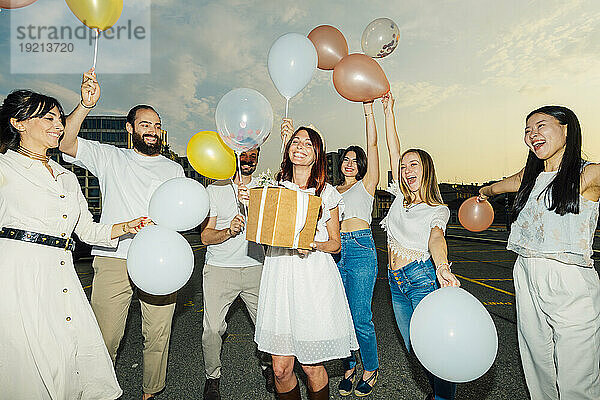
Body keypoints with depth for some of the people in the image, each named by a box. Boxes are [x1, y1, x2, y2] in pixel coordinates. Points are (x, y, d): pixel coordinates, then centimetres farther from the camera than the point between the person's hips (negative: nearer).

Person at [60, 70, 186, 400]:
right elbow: (66, 143, -3)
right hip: (113, 258, -1)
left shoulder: (174, 169, 18)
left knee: (157, 337, 7)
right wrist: (85, 105, -16)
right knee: (104, 339, 1)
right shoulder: (110, 158, 11)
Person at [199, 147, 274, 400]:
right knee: (212, 329, -4)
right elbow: (205, 236, -2)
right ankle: (212, 378, 22)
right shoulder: (215, 189, 3)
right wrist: (229, 231, -21)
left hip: (255, 267, 2)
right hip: (219, 268, -1)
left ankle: (268, 368, 30)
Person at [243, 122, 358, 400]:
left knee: (312, 366, 7)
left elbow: (335, 243, 5)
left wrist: (314, 244, -15)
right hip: (279, 276, 2)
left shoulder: (327, 193, 0)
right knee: (281, 369, 6)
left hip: (315, 279, -2)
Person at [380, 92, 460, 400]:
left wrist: (442, 268, -45)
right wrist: (387, 110, 10)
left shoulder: (438, 210, -2)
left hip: (424, 278, -5)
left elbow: (436, 238, -24)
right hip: (397, 284, 6)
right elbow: (393, 150, 9)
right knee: (415, 349, 14)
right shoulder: (401, 198, 10)